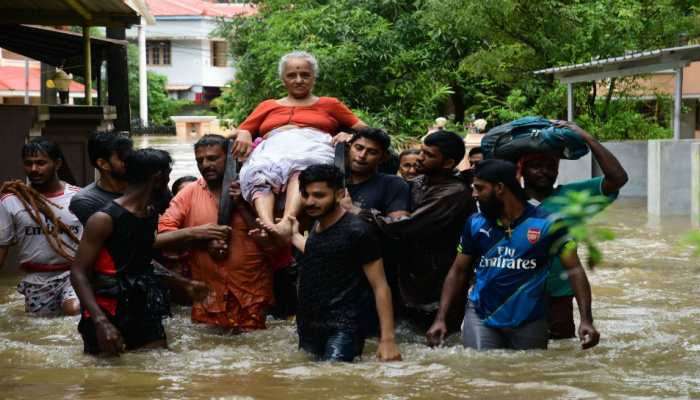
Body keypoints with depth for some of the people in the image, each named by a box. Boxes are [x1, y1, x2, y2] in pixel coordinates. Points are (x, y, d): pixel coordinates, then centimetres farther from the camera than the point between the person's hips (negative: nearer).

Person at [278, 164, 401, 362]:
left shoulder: (357, 232, -11)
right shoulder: (317, 226, 11)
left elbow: (380, 286, -13)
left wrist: (387, 339, -19)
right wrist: (295, 236, 35)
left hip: (342, 331, -8)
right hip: (309, 330, 8)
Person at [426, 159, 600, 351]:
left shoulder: (546, 224, -10)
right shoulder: (475, 224, 0)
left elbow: (574, 269, -10)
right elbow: (458, 271, 6)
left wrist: (586, 320, -21)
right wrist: (440, 318, -4)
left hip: (529, 320, -1)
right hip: (481, 316, 2)